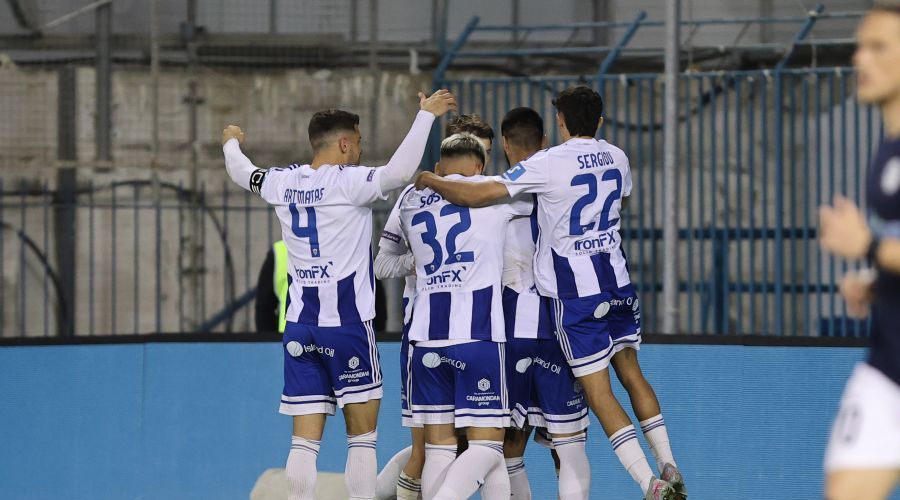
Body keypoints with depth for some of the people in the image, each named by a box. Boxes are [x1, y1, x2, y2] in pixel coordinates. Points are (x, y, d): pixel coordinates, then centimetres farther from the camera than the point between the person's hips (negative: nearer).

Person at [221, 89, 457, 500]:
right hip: (347, 324, -5)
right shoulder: (348, 181, -9)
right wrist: (425, 115, -17)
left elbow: (241, 173, 29)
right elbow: (399, 172, -26)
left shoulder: (283, 183, 9)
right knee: (362, 436, 3)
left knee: (305, 440, 3)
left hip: (299, 326, 5)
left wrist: (231, 143, 51)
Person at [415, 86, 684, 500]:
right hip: (617, 280, 6)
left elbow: (476, 195, -17)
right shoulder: (616, 158, 5)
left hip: (575, 294, -6)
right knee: (631, 373, 18)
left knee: (598, 391, -3)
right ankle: (669, 467, 15)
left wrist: (431, 181, -1)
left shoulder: (547, 164, -14)